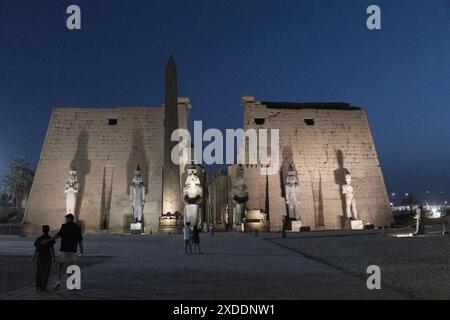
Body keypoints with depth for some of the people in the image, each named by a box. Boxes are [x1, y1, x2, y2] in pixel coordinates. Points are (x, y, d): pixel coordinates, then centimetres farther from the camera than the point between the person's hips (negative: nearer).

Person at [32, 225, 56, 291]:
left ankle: (38, 285, 11)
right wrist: (53, 257, 2)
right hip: (48, 257, -2)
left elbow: (36, 249, 0)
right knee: (46, 272, 4)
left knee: (39, 272, 15)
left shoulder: (39, 239, 0)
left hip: (40, 257, 2)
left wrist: (34, 258, 7)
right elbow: (52, 248, -6)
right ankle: (43, 287, 2)